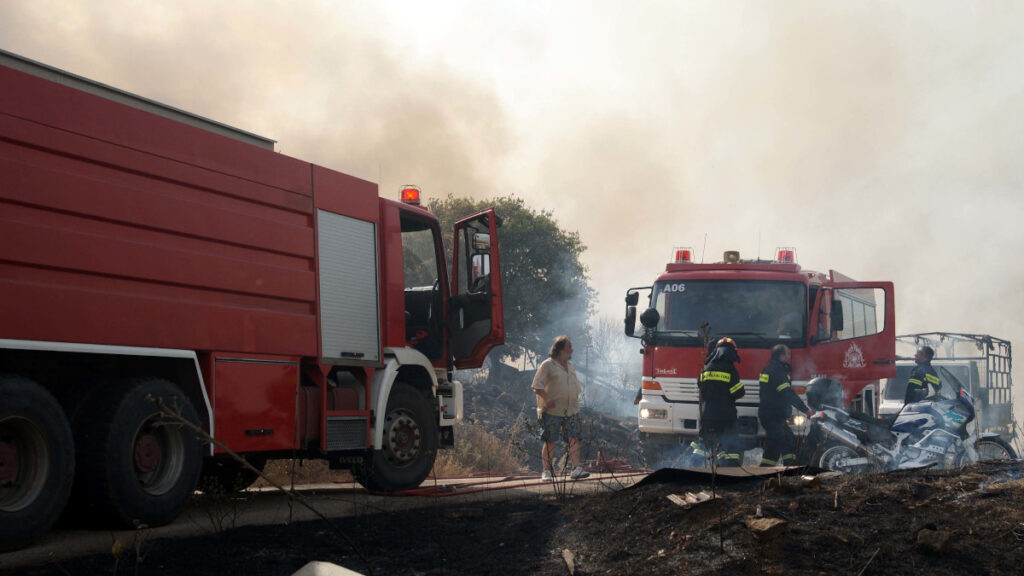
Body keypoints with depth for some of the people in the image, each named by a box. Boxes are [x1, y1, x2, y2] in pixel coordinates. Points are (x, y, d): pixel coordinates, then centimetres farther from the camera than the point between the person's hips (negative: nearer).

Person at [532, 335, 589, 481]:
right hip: (552, 411, -5)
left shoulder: (571, 367, 18)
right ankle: (547, 471, 5)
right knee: (549, 441, -1)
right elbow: (537, 386, -8)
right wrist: (547, 399, -19)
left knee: (574, 439, -7)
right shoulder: (548, 365, -2)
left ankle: (576, 469, -11)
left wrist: (576, 402, 17)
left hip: (571, 411, 5)